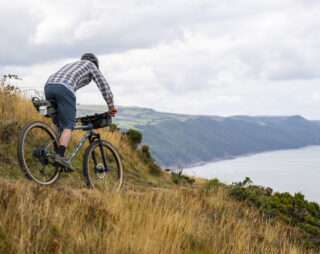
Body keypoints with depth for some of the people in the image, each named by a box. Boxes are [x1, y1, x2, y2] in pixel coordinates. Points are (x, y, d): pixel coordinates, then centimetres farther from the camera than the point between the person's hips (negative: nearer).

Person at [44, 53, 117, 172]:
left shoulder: (70, 65, 44)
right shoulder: (90, 65, 27)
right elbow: (103, 84, 17)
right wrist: (111, 106, 20)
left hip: (48, 87, 6)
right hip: (64, 89, -6)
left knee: (56, 121, 24)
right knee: (68, 126, -5)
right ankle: (60, 156, -21)